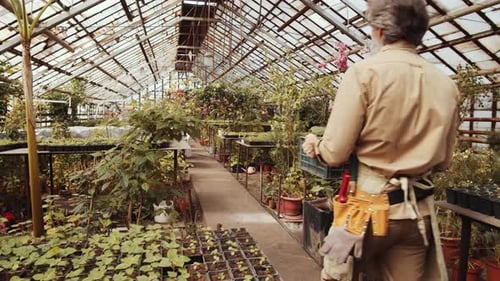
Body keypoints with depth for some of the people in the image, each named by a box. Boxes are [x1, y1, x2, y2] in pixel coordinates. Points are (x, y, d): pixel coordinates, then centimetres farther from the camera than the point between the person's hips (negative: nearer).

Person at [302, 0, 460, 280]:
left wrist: (314, 144, 7)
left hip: (369, 204, -4)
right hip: (419, 210, 5)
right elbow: (443, 161, 11)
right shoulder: (448, 85, 2)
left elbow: (335, 153, -14)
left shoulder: (364, 72, -13)